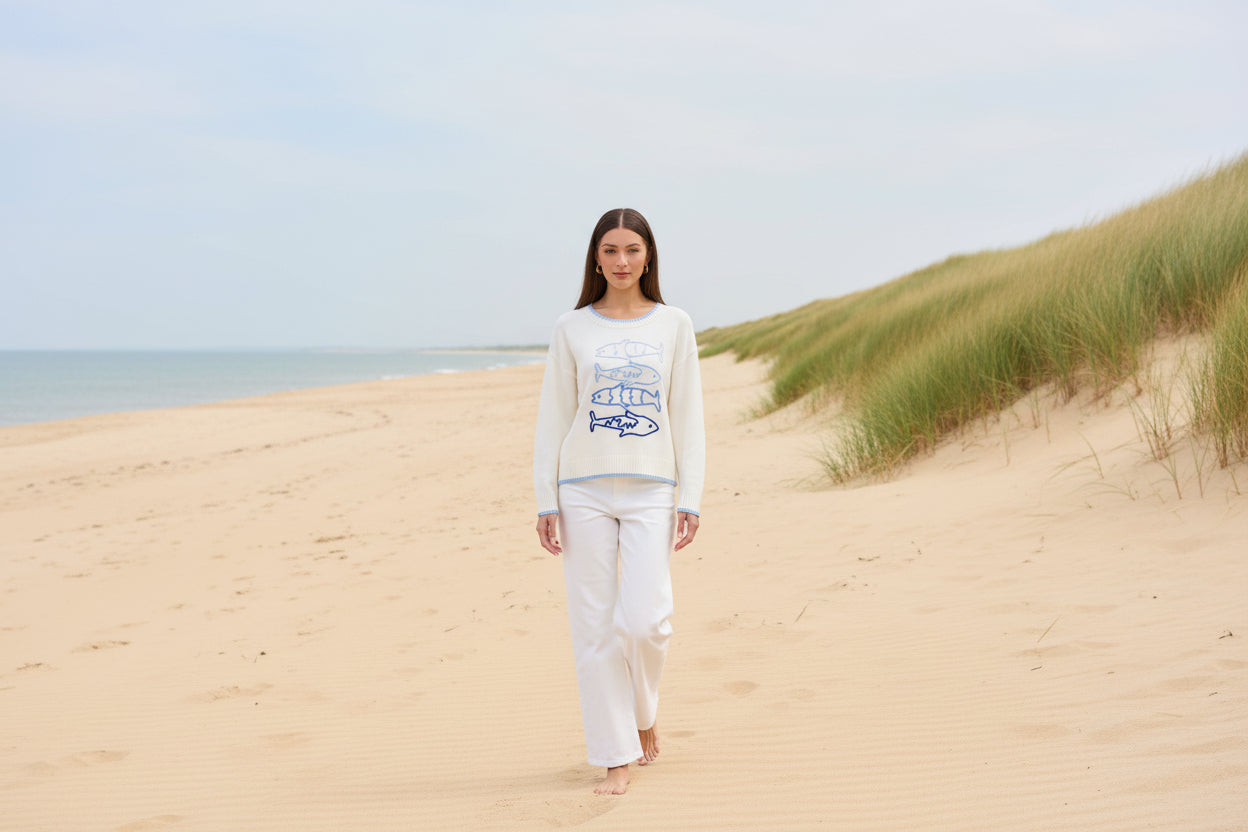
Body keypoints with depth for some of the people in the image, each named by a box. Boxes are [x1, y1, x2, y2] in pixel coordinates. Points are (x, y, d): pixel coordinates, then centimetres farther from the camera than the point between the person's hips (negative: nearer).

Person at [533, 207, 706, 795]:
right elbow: (552, 418, 7)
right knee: (594, 626, 0)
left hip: (650, 490, 0)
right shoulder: (572, 329, 6)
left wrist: (690, 500, 0)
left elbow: (688, 417, 7)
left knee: (645, 620, -11)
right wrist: (546, 501, 1)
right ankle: (616, 756, 10)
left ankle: (643, 713, 20)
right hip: (584, 491, 0)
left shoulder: (673, 325, 7)